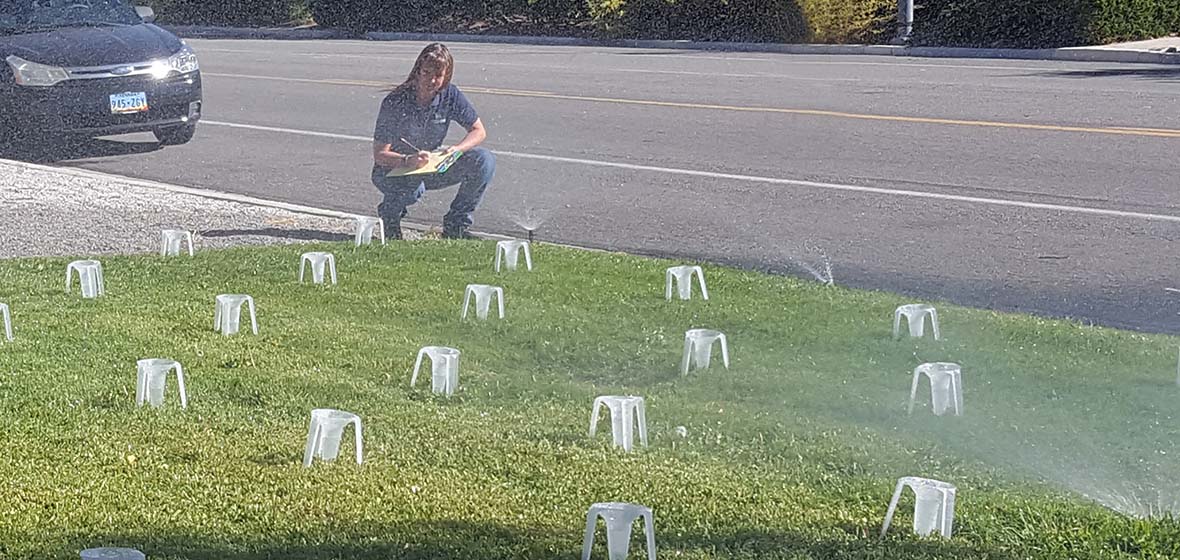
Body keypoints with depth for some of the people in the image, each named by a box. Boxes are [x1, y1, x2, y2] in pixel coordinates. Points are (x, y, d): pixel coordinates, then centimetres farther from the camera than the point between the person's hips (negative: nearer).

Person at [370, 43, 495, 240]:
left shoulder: (450, 95, -10)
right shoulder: (395, 102, -22)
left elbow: (478, 131, -2)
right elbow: (379, 155, -23)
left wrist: (455, 149, -23)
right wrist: (408, 161, -42)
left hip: (430, 166, 5)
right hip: (392, 170, -4)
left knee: (484, 161, -16)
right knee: (412, 188, -40)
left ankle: (456, 225, -3)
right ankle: (390, 213, -1)